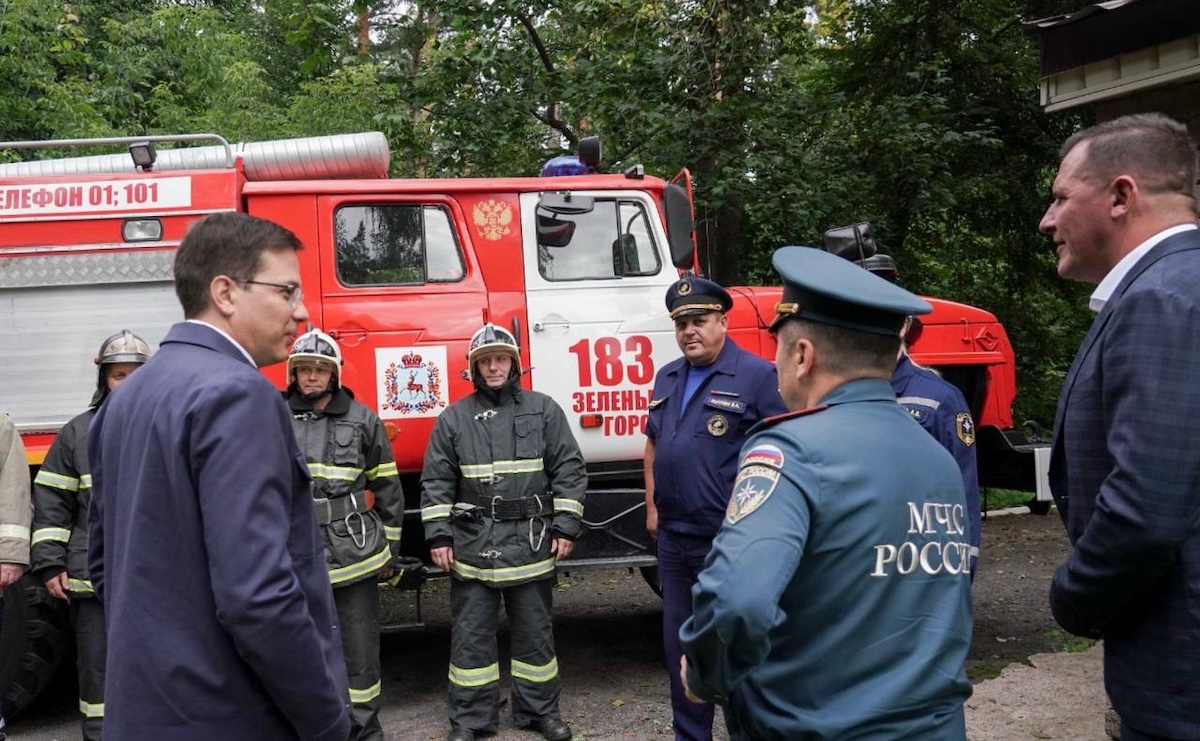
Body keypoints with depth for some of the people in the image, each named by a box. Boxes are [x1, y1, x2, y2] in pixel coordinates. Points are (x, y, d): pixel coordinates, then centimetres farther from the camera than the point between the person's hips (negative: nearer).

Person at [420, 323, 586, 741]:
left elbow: (569, 470, 2)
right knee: (471, 635, 6)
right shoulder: (454, 418, 4)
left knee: (534, 632, 11)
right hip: (472, 544, 1)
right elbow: (436, 481, 5)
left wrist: (566, 526, -3)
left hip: (531, 542, 0)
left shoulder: (543, 410, 2)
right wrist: (438, 535, -1)